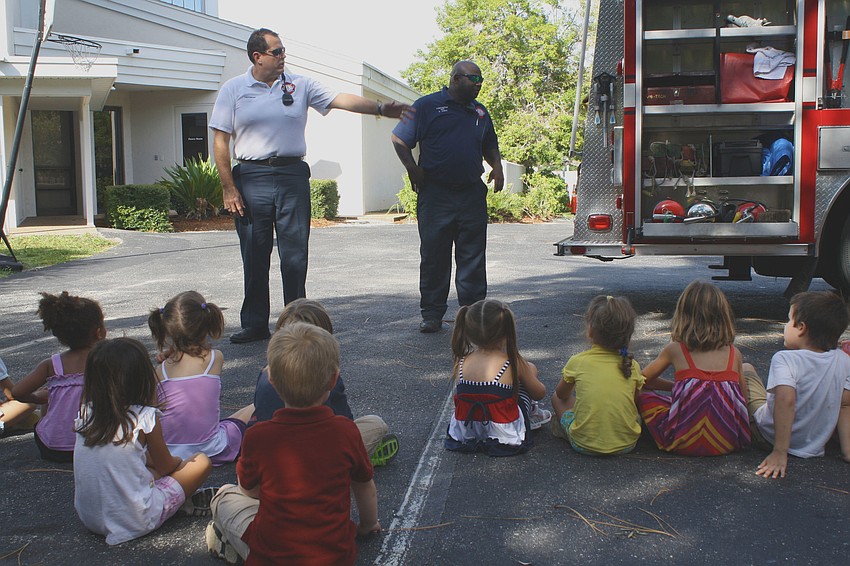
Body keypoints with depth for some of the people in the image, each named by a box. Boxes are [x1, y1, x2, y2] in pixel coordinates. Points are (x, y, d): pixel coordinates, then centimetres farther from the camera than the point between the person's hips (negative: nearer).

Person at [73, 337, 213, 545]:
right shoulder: (144, 417, -15)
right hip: (135, 520, -5)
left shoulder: (86, 413, -1)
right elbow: (166, 467, 3)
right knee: (201, 462, 7)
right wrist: (181, 461, 24)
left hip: (89, 518, 6)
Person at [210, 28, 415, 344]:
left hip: (293, 176, 1)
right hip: (251, 178, -1)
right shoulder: (233, 90, 5)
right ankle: (254, 325, 15)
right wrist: (229, 189, -3)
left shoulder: (300, 85, 9)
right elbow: (220, 142, 3)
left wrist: (380, 109, -10)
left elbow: (341, 100, 2)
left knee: (295, 255, 1)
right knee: (254, 256, 3)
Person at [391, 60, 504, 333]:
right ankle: (432, 315, 11)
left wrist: (497, 166, 9)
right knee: (433, 256, 2)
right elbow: (399, 139, 2)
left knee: (473, 257, 5)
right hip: (436, 195, -4)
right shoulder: (427, 105, 2)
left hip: (472, 195, 4)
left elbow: (490, 145, 29)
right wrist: (413, 169, -9)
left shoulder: (480, 112, 17)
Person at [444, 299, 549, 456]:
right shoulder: (515, 364, -13)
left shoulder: (462, 363, -3)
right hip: (504, 436, -4)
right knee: (531, 368, 13)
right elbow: (539, 394, 2)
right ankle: (531, 413, 32)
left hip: (464, 433, 4)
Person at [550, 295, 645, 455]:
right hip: (627, 444, 2)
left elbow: (561, 394, 11)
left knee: (557, 398, 20)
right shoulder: (632, 366, -4)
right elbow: (635, 401, 11)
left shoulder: (577, 361, -8)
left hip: (584, 444, -1)